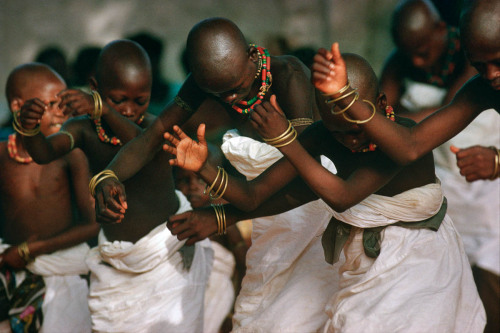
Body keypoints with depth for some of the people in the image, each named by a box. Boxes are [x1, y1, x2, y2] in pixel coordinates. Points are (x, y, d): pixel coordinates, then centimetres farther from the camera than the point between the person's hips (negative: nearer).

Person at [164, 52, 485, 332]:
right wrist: (206, 168, -30)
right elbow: (254, 196, -13)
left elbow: (342, 198, -37)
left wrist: (286, 141, -37)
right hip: (366, 268, 5)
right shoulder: (322, 137, -10)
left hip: (418, 265, -5)